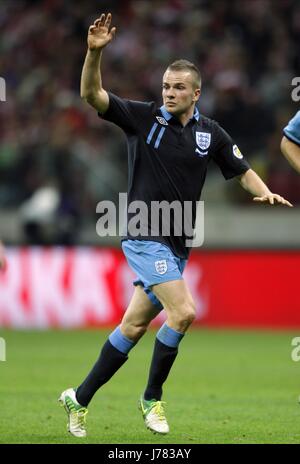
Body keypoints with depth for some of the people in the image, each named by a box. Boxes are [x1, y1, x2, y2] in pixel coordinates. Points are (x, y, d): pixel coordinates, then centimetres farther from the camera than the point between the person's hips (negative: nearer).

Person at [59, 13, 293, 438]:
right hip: (144, 235, -5)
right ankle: (152, 398, -1)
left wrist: (266, 193, -6)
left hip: (178, 243, 5)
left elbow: (242, 171, 15)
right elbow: (92, 94, -15)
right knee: (183, 312, -20)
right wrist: (95, 51, -31)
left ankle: (80, 398, 20)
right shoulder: (142, 117, -5)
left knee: (135, 326, 8)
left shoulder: (210, 133, 6)